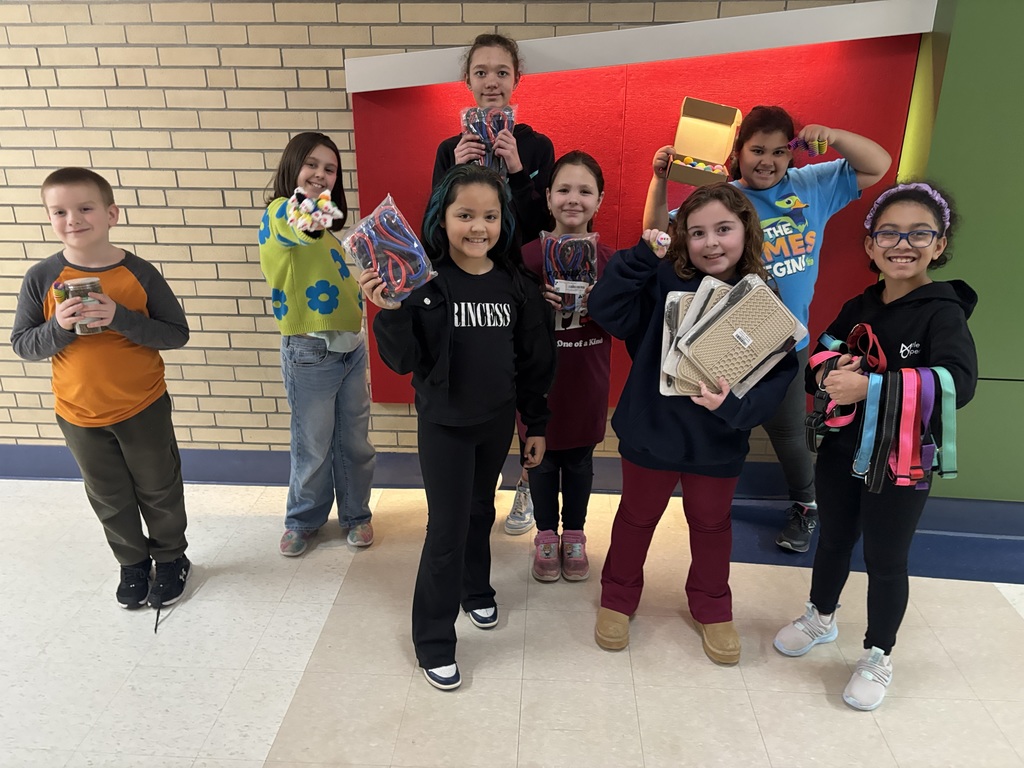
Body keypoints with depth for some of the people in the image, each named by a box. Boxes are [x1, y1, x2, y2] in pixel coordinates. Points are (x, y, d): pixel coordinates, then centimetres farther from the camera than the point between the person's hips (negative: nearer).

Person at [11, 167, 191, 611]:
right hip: (78, 413, 2)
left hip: (143, 407, -2)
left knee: (159, 490, 15)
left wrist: (120, 318, -26)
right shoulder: (41, 278, -9)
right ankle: (132, 563, 40)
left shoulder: (139, 273, -13)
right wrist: (58, 327, -24)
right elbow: (22, 344, -4)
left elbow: (177, 334, -14)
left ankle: (171, 559, 37)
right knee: (110, 499, 19)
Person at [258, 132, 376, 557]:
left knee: (355, 442, 14)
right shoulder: (279, 213, -13)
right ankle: (303, 519, 30)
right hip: (310, 351, -6)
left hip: (351, 345, 7)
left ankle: (355, 514, 32)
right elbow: (296, 226, -40)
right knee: (313, 447, 7)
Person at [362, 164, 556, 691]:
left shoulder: (517, 285, -5)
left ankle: (475, 589, 48)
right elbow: (402, 361, -16)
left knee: (480, 511, 22)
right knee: (446, 528, 2)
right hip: (443, 424, -3)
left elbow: (533, 361, 2)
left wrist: (536, 424, 6)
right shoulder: (423, 282, -16)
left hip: (497, 421, 4)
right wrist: (390, 312, -33)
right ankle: (433, 640, 20)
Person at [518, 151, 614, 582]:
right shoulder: (530, 255, -9)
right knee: (542, 458, 13)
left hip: (587, 380, 1)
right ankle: (546, 536, 34)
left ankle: (574, 535, 37)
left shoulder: (608, 259, -5)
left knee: (579, 461, 16)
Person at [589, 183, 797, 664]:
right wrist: (643, 256, -29)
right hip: (652, 430, -1)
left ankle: (712, 607, 47)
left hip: (719, 441, 2)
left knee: (712, 523, 23)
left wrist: (735, 405, -30)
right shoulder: (663, 282, -15)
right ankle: (618, 597, 43)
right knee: (637, 516, 20)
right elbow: (605, 309, -23)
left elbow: (780, 373, -13)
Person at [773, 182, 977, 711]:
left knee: (886, 559, 10)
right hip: (841, 449, 5)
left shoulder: (942, 312, -15)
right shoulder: (857, 309, 3)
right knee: (833, 539, 21)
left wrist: (870, 387, -39)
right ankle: (821, 617, 46)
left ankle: (878, 657, 32)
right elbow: (814, 369, 6)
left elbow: (957, 383, -31)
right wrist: (826, 374, -18)